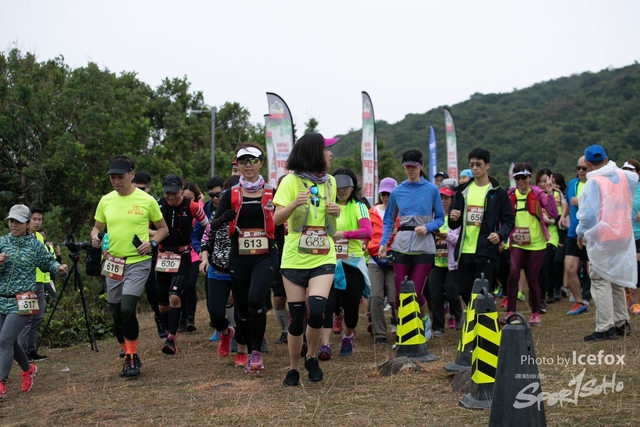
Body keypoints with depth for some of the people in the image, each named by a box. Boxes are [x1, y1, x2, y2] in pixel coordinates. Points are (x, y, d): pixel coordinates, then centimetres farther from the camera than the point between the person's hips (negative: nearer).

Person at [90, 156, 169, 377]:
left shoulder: (146, 200, -5)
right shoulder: (106, 201, 5)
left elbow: (163, 228, 5)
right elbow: (97, 227, 17)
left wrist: (152, 243, -13)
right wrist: (95, 237, -5)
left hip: (138, 262, -5)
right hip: (113, 263, 5)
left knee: (127, 309, -19)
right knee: (117, 314, 9)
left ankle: (133, 357, -2)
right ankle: (128, 357, 27)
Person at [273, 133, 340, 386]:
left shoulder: (330, 181, 9)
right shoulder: (291, 181, -5)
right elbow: (277, 219, -10)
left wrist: (335, 212, 0)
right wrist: (294, 204, -29)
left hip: (323, 259, 2)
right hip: (295, 259, -2)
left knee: (316, 310, -16)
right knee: (296, 317, 2)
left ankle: (311, 357, 10)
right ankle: (293, 368, 21)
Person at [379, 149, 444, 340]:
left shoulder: (432, 190, 1)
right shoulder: (397, 192, 7)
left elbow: (440, 218, 6)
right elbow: (388, 221, 11)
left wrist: (427, 227, -13)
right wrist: (383, 243, -1)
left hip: (424, 247, -2)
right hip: (401, 245, 2)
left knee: (416, 292, -4)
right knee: (399, 293, 0)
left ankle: (424, 320, 28)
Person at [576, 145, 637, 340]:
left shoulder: (593, 182, -15)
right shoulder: (624, 176, 5)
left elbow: (589, 214, -20)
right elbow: (635, 177, 30)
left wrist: (581, 233, -5)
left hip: (601, 238, -7)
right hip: (623, 235, 7)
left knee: (601, 281, -2)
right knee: (616, 280, 18)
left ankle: (605, 328, -4)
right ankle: (622, 322, 24)